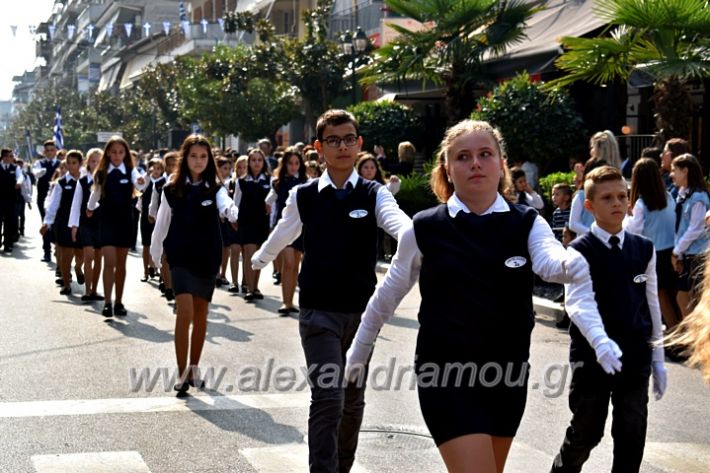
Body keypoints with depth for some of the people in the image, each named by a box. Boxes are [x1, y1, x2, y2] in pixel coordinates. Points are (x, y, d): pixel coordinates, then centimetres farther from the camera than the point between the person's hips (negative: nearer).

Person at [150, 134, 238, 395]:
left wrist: (233, 212, -46)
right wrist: (155, 255, 11)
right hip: (181, 257, -2)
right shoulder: (172, 189, -2)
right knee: (185, 312, -13)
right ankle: (182, 373, -9)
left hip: (208, 258, 2)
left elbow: (225, 206, -23)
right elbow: (162, 223, 6)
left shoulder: (214, 188, -2)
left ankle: (194, 367, 27)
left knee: (200, 313, 12)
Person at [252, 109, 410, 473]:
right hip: (318, 311, -2)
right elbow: (281, 235, 20)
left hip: (362, 311, 2)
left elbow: (401, 225, -23)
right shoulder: (303, 196, 0)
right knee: (328, 398, -13)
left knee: (353, 399, 14)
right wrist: (258, 261, 38)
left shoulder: (374, 195, -2)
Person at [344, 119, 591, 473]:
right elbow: (388, 295, 8)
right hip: (446, 373, -3)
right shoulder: (425, 228, -5)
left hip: (507, 373, 3)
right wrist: (358, 352, 16)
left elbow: (550, 262, -25)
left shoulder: (527, 224, -2)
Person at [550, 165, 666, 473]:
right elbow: (579, 302, -24)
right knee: (586, 433, 7)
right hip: (592, 356, -4)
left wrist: (657, 357, 12)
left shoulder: (644, 249, 6)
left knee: (632, 435, 8)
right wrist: (600, 342, -41)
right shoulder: (580, 251, -9)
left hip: (636, 356, 4)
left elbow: (651, 304, 11)